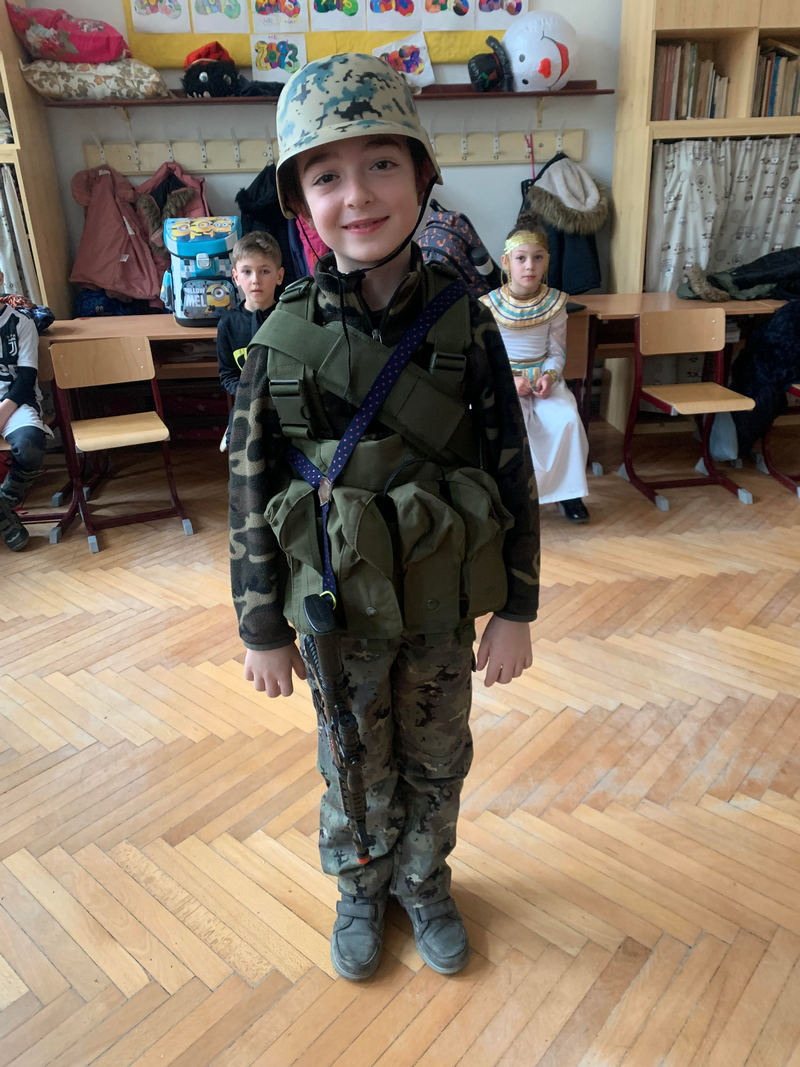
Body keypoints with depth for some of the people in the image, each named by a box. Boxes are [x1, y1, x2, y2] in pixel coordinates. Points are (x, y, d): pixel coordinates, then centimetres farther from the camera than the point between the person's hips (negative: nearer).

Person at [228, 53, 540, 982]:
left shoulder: (463, 323, -11)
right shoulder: (282, 339, -12)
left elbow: (512, 473, -6)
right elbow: (250, 492, -6)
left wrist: (516, 611, -3)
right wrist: (264, 629, -2)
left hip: (443, 605, 1)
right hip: (339, 610, 0)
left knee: (436, 763, 21)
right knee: (357, 770, 20)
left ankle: (424, 885, 50)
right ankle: (360, 892, 49)